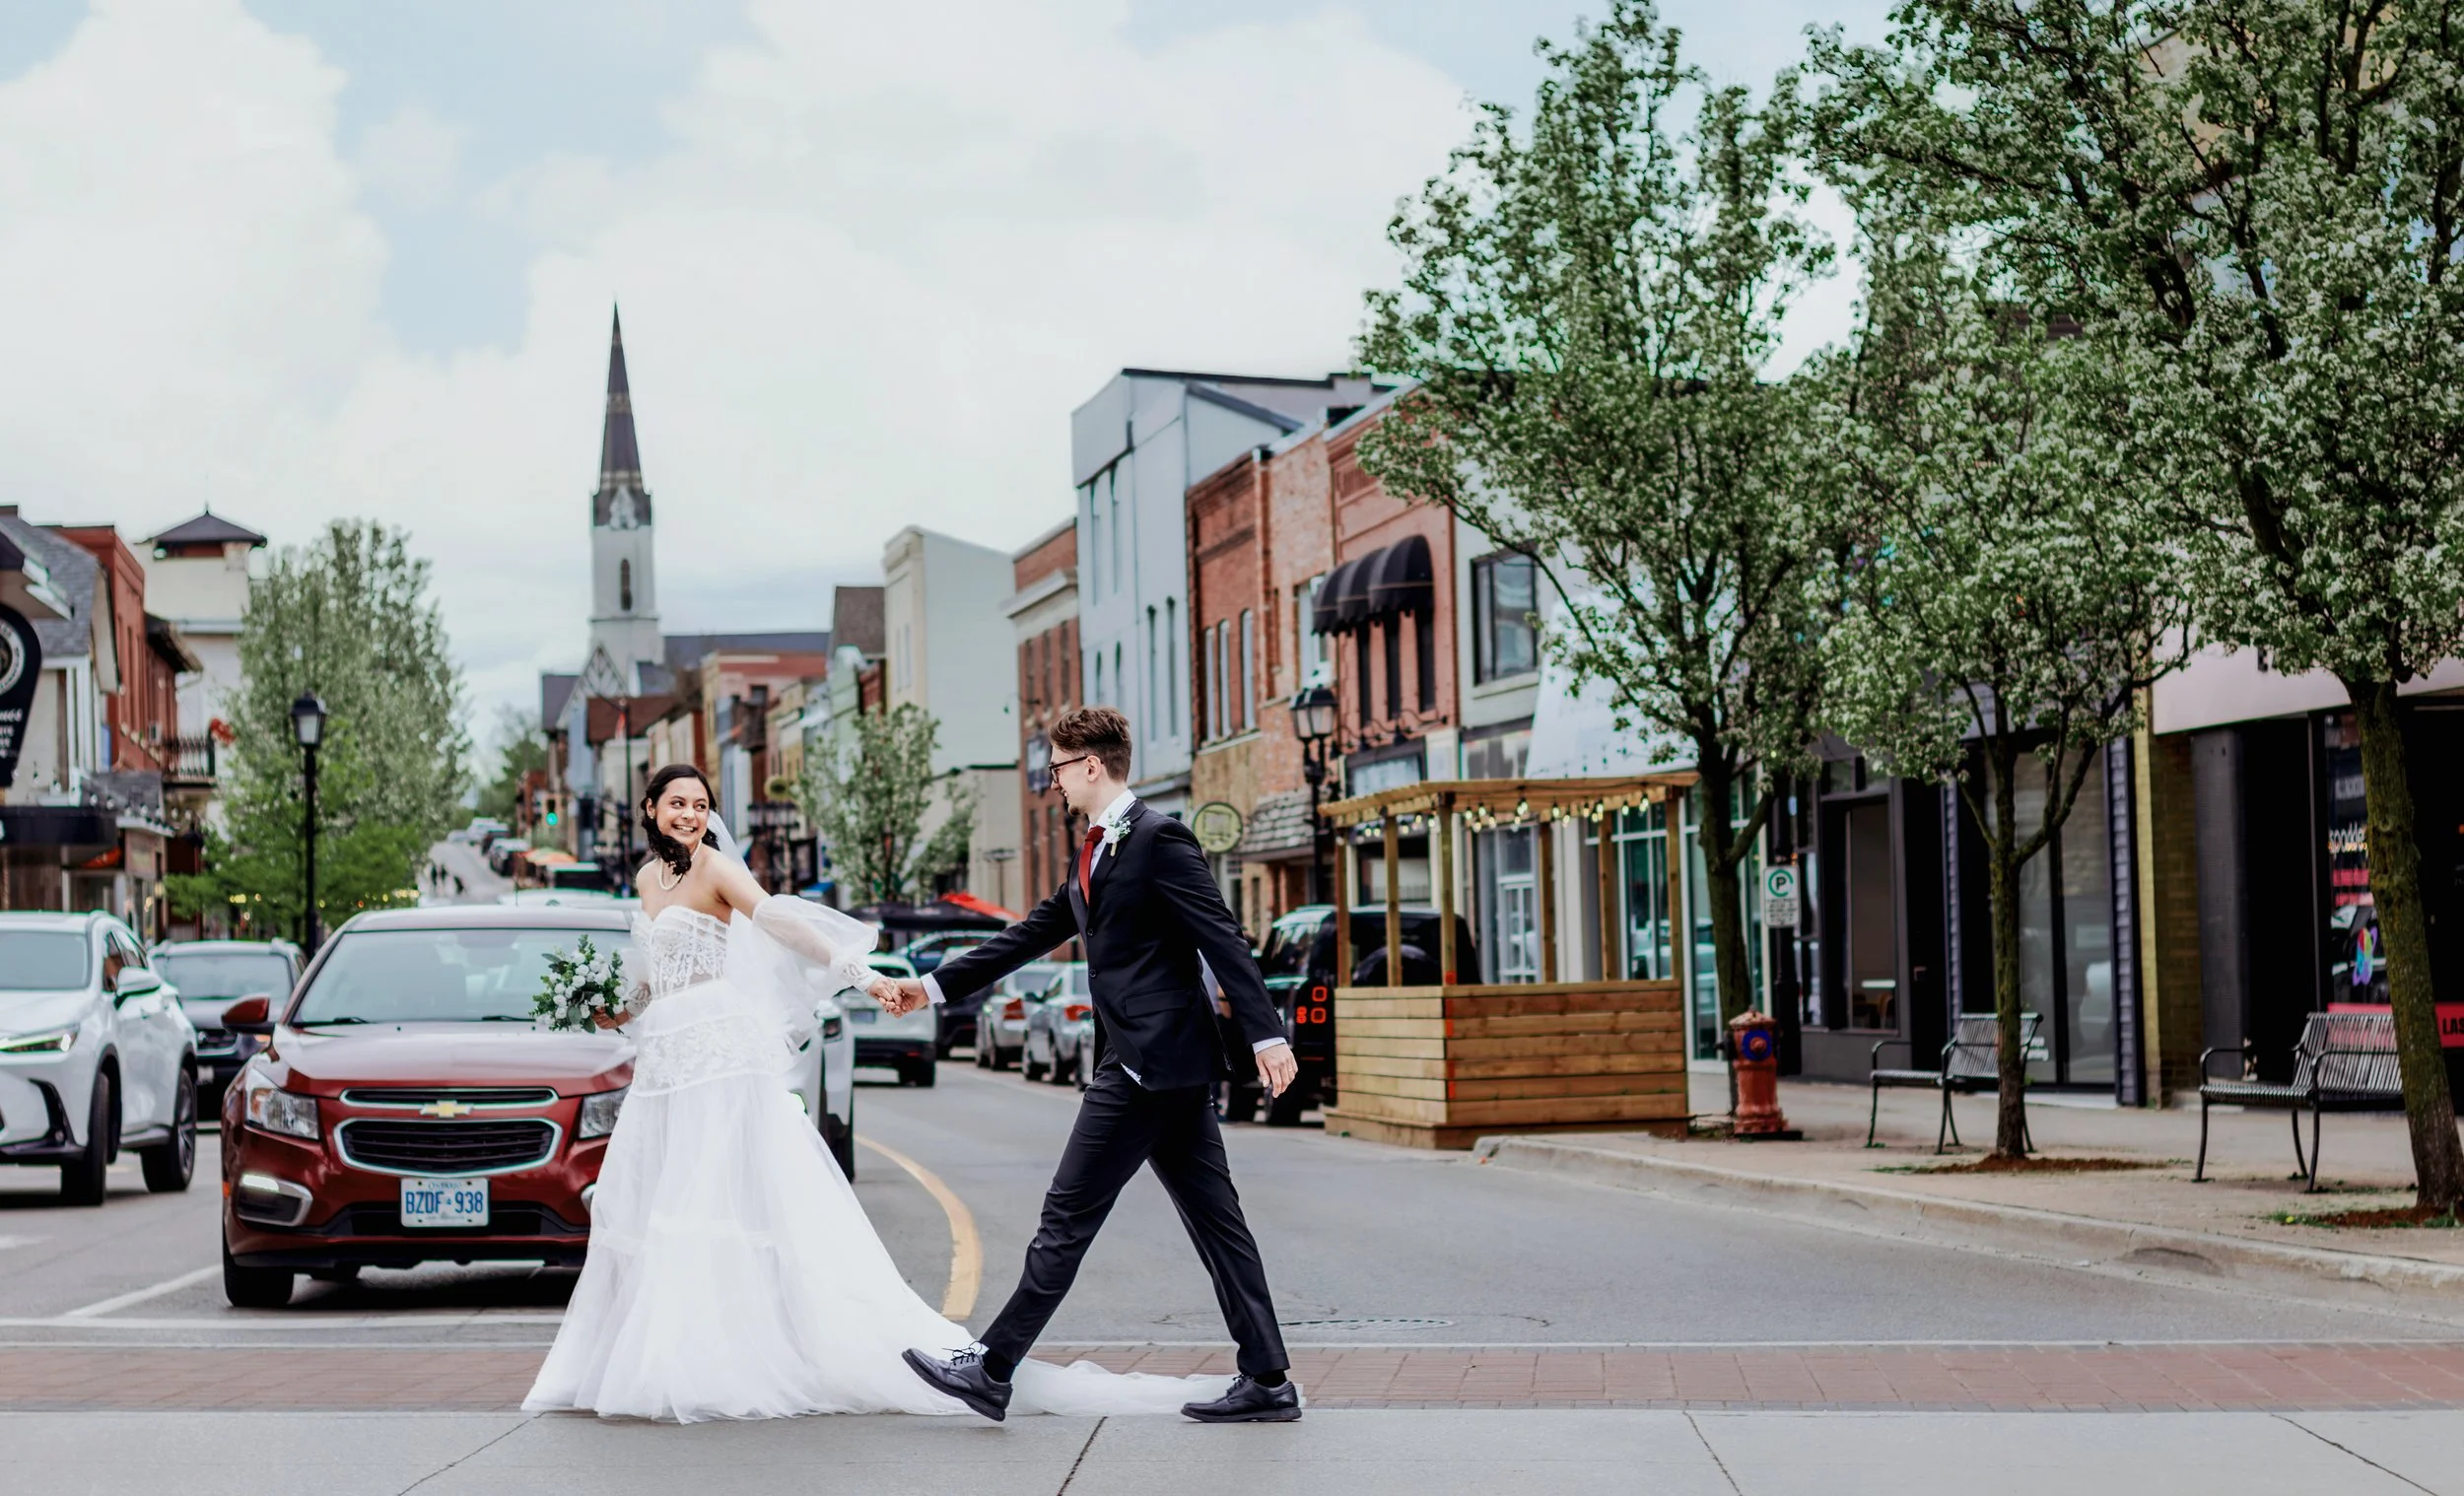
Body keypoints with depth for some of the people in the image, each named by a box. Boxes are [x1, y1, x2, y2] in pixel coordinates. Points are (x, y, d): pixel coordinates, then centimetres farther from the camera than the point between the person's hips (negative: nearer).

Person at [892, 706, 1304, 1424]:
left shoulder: (1157, 839, -10)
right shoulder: (1094, 853, 19)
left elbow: (1223, 937, -16)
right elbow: (1032, 934, 23)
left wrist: (1266, 1035, -21)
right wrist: (935, 986, 22)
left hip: (1154, 1061, -10)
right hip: (1160, 1065, 10)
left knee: (1068, 1217, -4)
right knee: (1214, 1220, 8)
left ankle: (992, 1370, 1)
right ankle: (1267, 1381, 9)